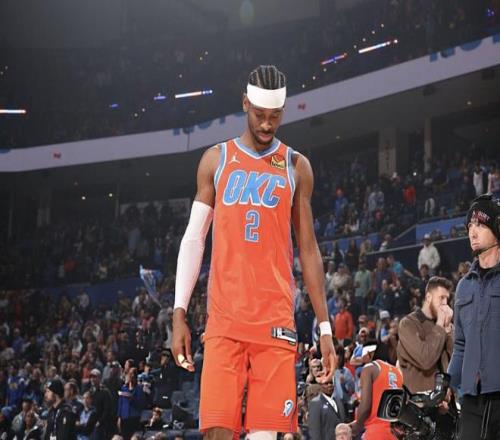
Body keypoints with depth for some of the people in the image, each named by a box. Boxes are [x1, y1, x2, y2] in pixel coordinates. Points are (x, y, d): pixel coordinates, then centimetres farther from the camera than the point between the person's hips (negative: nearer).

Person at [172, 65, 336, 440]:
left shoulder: (296, 167, 10)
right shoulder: (216, 159, 10)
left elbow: (308, 250, 11)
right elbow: (194, 239, 9)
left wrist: (325, 327, 6)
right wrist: (179, 314, 1)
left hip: (276, 320, 0)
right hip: (224, 318, 0)